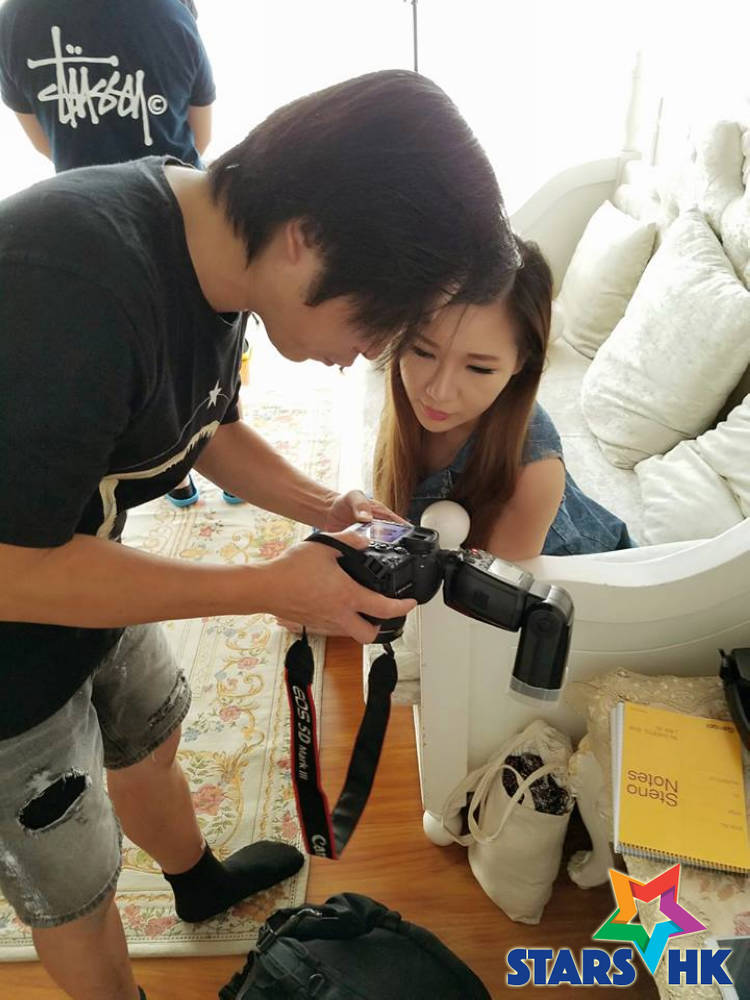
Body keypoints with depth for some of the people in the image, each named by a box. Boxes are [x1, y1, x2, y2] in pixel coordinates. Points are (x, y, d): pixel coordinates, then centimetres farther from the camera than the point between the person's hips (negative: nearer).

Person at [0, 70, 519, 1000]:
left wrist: (323, 507, -8)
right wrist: (271, 588, -26)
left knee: (149, 736, 29)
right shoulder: (79, 291, -37)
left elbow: (206, 426, 7)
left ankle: (198, 880, 60)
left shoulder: (220, 247, -9)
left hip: (82, 577, 8)